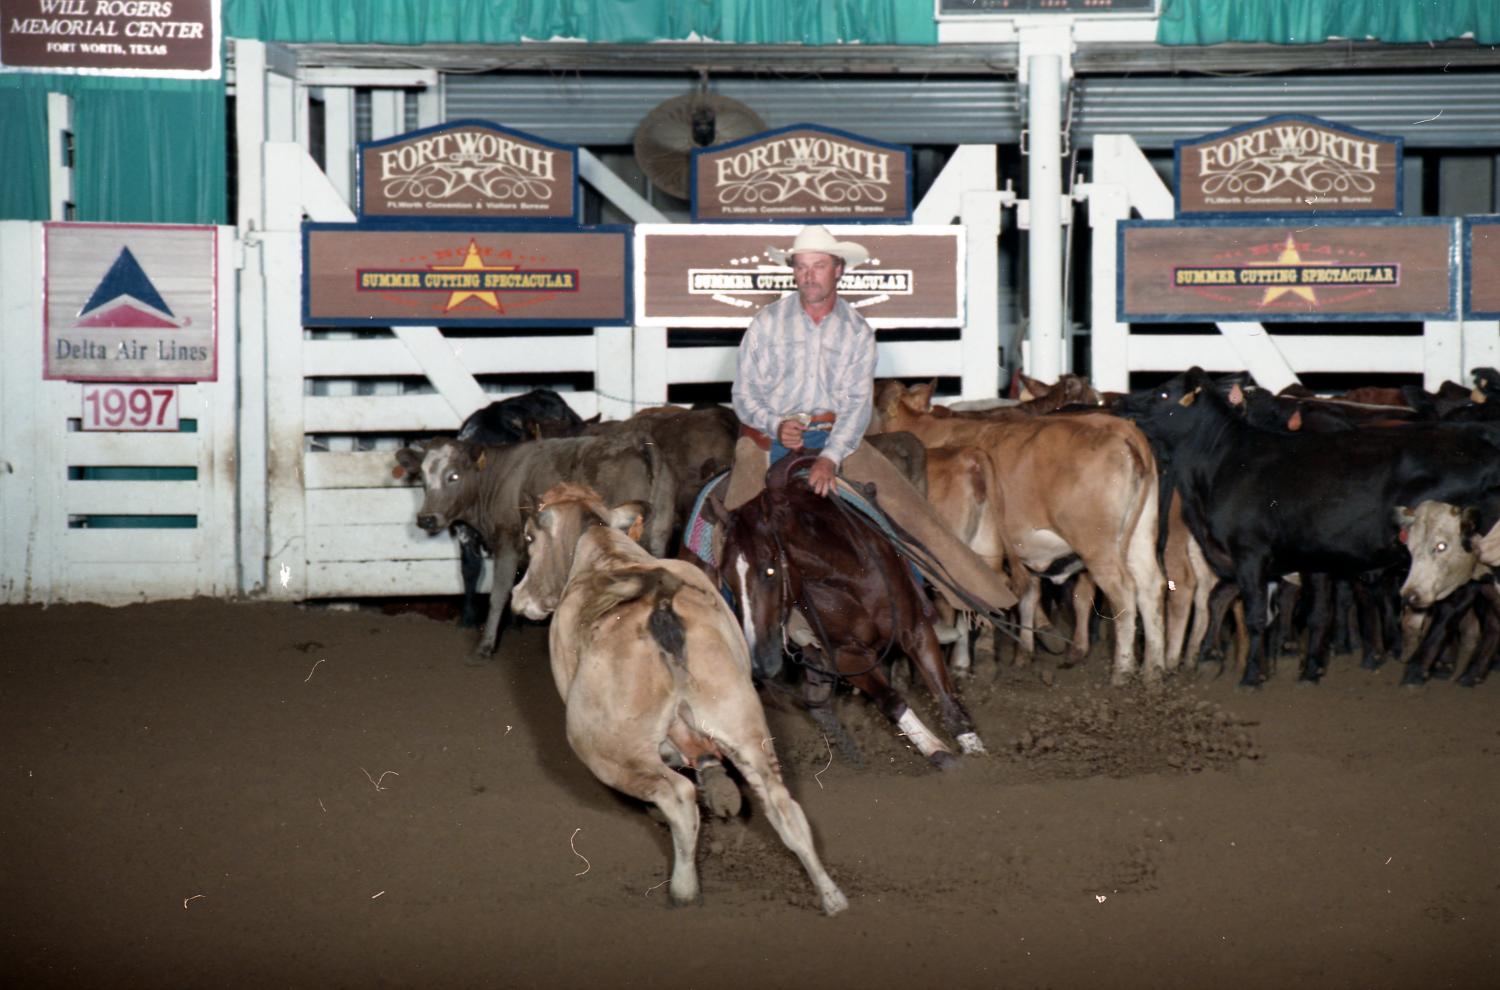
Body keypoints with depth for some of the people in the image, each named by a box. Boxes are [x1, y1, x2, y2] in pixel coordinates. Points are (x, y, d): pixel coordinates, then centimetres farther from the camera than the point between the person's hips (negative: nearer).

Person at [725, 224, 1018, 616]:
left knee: (906, 505, -10)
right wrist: (775, 426, -18)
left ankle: (985, 597, -6)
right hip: (768, 436, -1)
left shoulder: (856, 330, 5)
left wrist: (830, 458, -20)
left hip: (836, 437, 1)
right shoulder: (767, 323, 3)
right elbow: (744, 392, 3)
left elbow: (858, 403, -4)